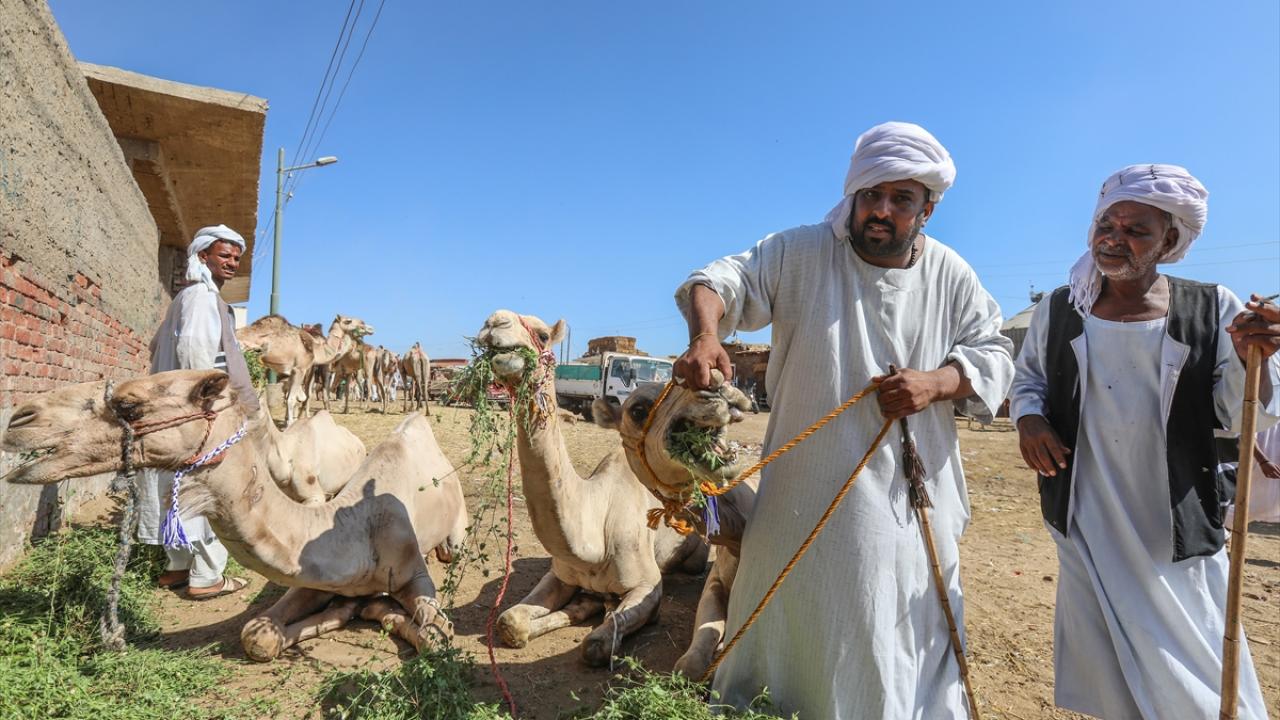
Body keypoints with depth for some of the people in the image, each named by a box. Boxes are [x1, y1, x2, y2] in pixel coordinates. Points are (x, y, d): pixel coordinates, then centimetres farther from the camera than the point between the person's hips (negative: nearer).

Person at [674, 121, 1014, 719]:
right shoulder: (801, 254, -7)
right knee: (795, 629, 13)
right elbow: (722, 280, -15)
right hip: (808, 497, -3)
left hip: (913, 502, 3)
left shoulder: (951, 276, 4)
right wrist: (705, 337, -37)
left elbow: (994, 353, 9)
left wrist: (937, 382, -12)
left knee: (911, 646, 19)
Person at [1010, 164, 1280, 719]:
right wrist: (1028, 418, -9)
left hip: (1177, 525, -1)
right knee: (1107, 664, 14)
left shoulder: (1211, 310, -4)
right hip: (1088, 522, 1)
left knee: (1192, 671, 11)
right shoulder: (1059, 310, -1)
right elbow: (1029, 377, 11)